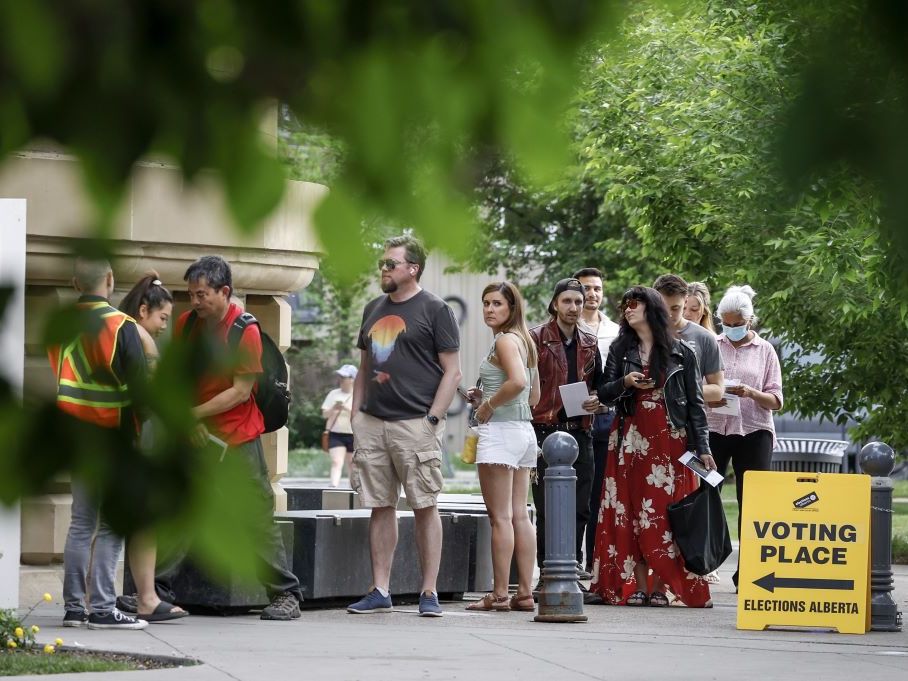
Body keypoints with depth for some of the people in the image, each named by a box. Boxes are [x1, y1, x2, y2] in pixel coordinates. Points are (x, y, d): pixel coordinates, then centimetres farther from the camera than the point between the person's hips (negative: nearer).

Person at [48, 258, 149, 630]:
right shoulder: (121, 327, -13)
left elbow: (58, 376, 12)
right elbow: (139, 386, -13)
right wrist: (144, 431, -1)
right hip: (112, 436, -6)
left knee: (81, 521, 12)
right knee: (111, 525, -3)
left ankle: (74, 606, 11)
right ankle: (102, 608, -7)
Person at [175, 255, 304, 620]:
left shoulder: (245, 331, -13)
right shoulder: (186, 323, 3)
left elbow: (241, 391, -14)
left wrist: (193, 413, -15)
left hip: (237, 439, -5)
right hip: (194, 436, 5)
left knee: (257, 516, -2)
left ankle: (285, 594, 4)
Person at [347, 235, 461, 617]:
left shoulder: (434, 310, -1)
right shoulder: (374, 310, 18)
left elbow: (452, 372, -4)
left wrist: (432, 418, -12)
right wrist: (356, 412, 12)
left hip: (415, 424, -6)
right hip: (372, 423, 6)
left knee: (425, 507, -3)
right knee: (380, 507, 6)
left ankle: (429, 592, 0)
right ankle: (380, 591, 9)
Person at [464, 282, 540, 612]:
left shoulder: (504, 340, -11)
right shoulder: (525, 340, 16)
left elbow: (518, 380, -28)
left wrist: (489, 405, -14)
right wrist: (485, 398, 16)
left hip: (500, 429, -9)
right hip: (524, 428, 9)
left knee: (500, 516, -7)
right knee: (519, 515, 8)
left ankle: (499, 594, -6)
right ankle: (525, 592, 8)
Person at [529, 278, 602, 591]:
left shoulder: (589, 344, 15)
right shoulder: (537, 338, 0)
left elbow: (598, 382, 26)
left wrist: (596, 399, 3)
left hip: (580, 433, 4)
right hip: (546, 430, -4)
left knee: (579, 507, 3)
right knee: (547, 507, -3)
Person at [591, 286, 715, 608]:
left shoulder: (680, 352, 4)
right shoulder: (620, 350, 12)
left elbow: (695, 402, 3)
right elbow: (604, 393, 10)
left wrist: (702, 447, -3)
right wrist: (625, 383, -11)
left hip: (670, 439, -2)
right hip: (631, 440, 2)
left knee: (664, 512, -5)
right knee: (631, 513, -2)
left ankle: (659, 587, -3)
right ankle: (637, 586, 0)